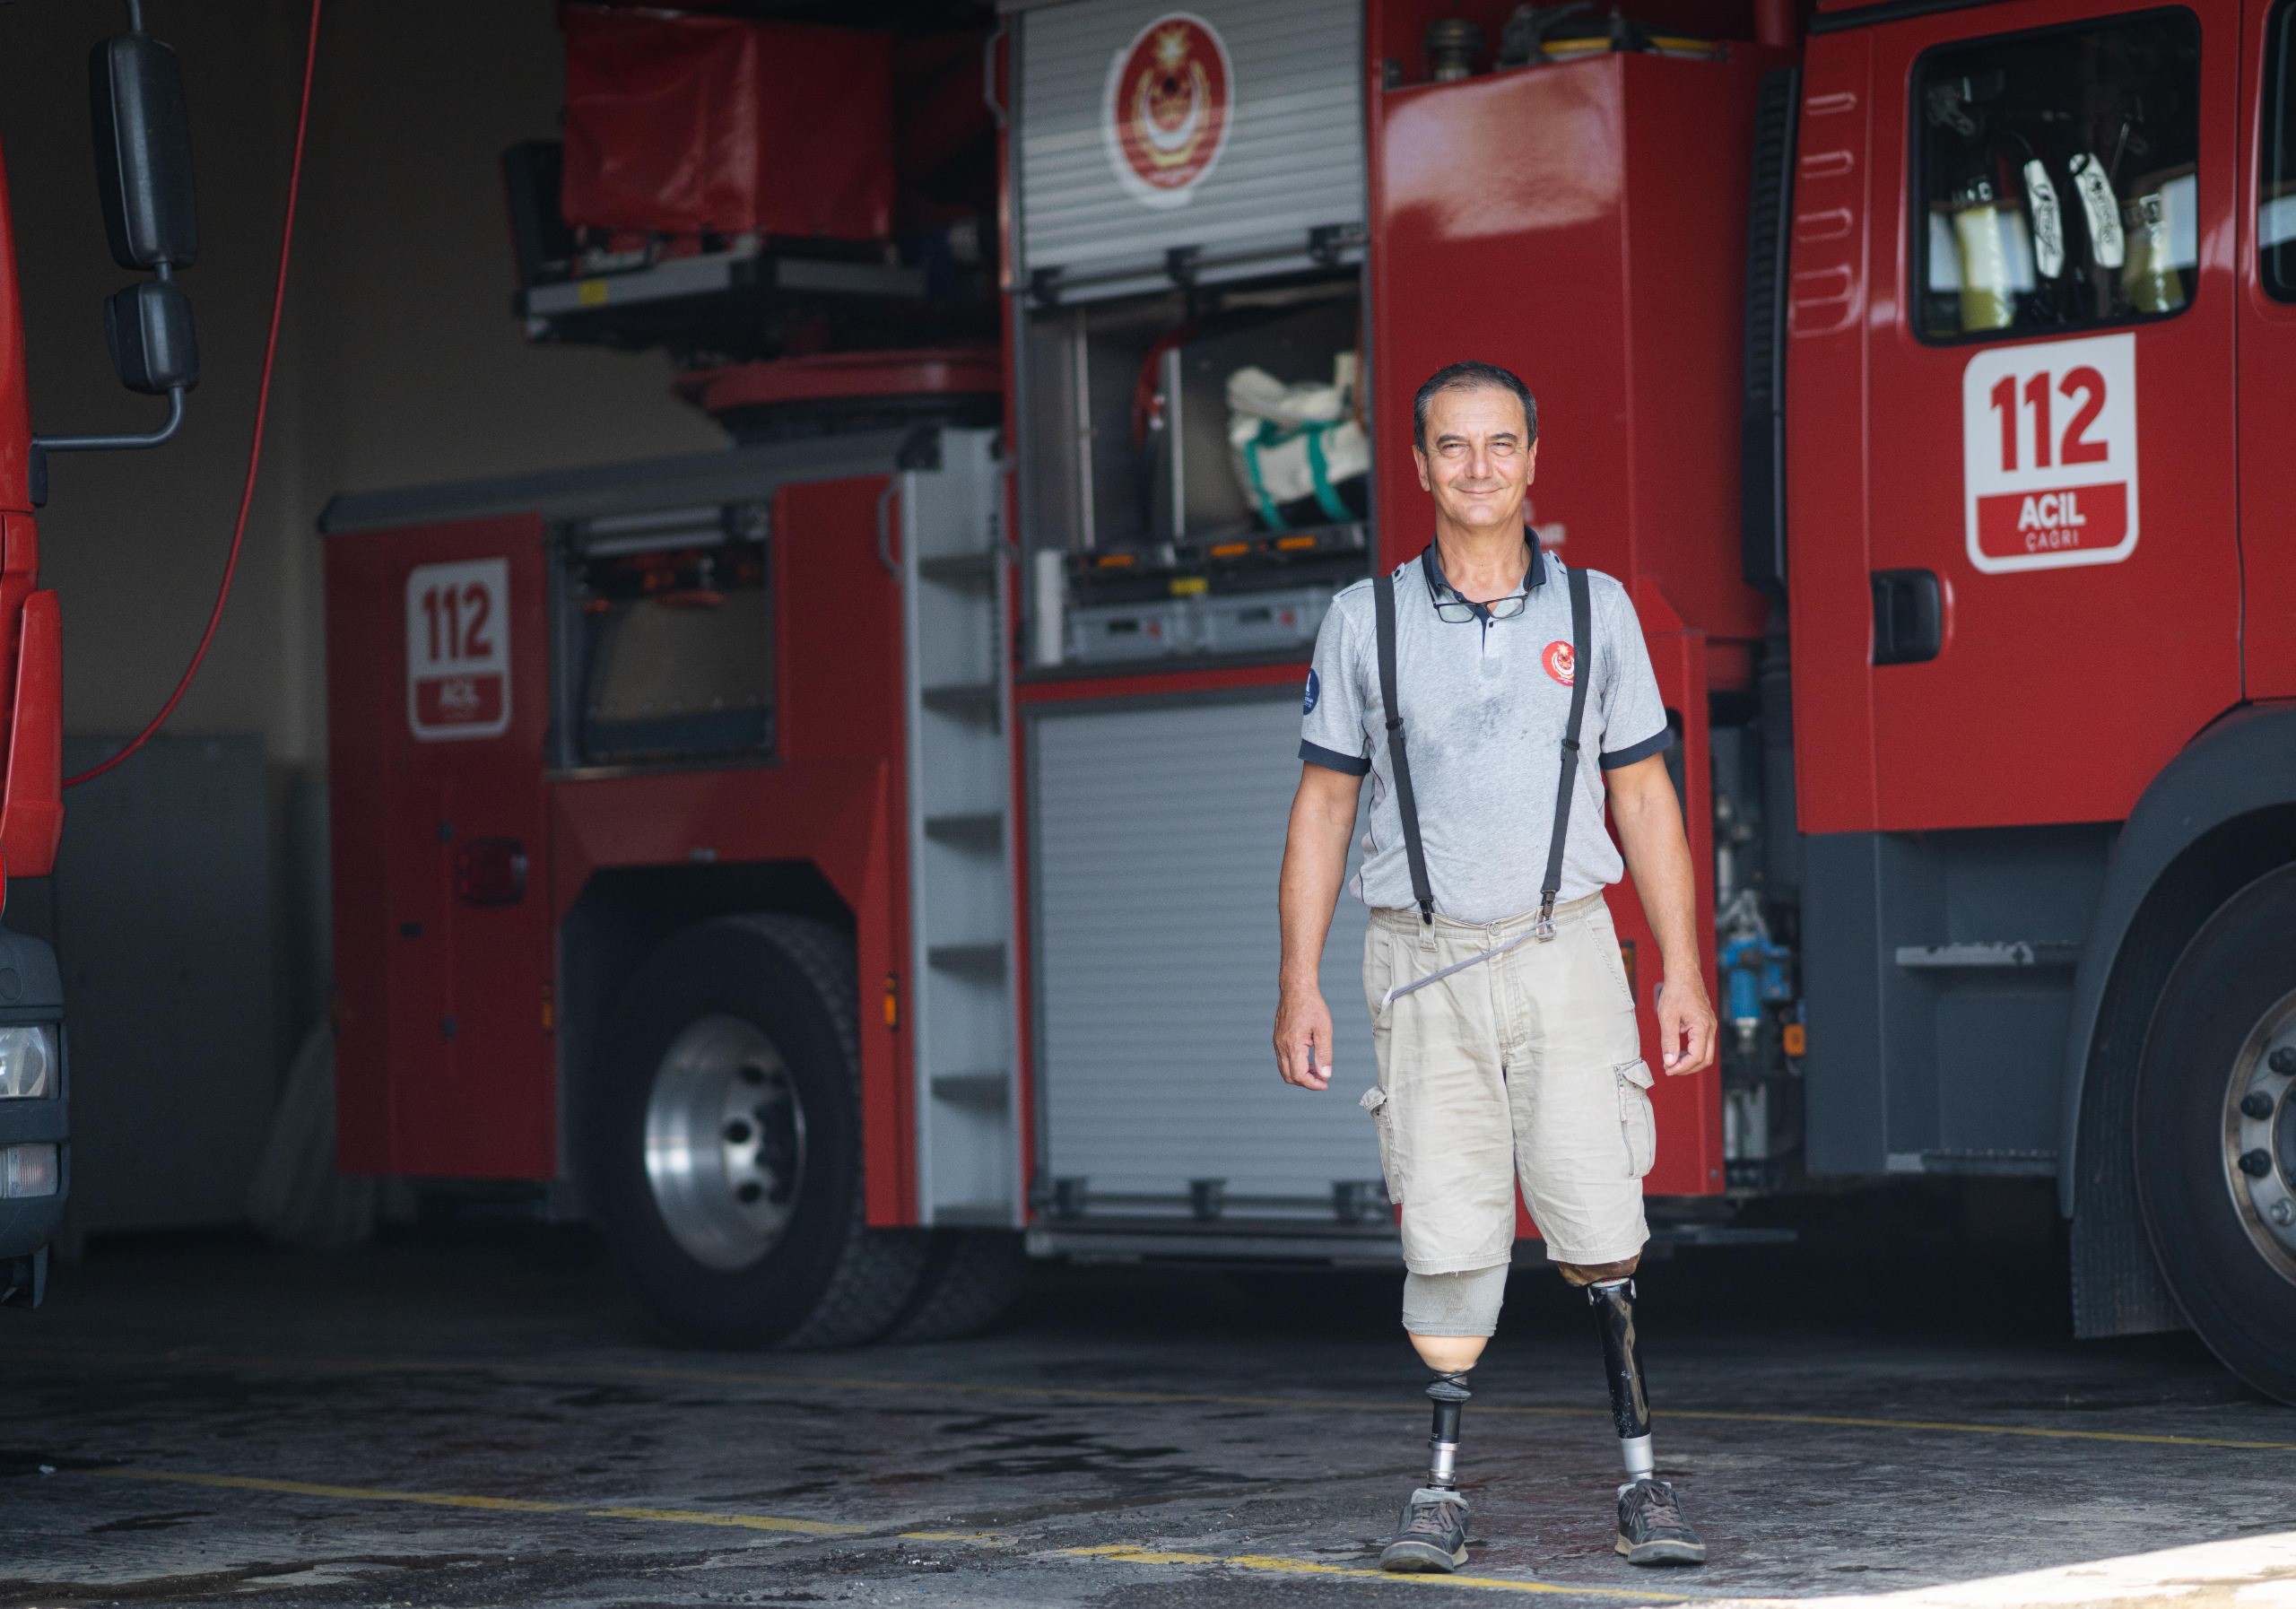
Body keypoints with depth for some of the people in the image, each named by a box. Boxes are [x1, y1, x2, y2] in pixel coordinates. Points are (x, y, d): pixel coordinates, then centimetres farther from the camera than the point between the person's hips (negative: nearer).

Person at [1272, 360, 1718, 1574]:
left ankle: (1644, 1484, 1)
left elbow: (1645, 796, 8)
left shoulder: (1594, 609, 5)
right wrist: (1299, 987, 0)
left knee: (1599, 1233, -6)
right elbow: (1323, 806, 6)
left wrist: (1683, 971, 3)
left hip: (1563, 960, 0)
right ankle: (1443, 1495, 7)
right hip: (1423, 968, 0)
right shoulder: (1365, 621, 4)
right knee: (1449, 1245, -2)